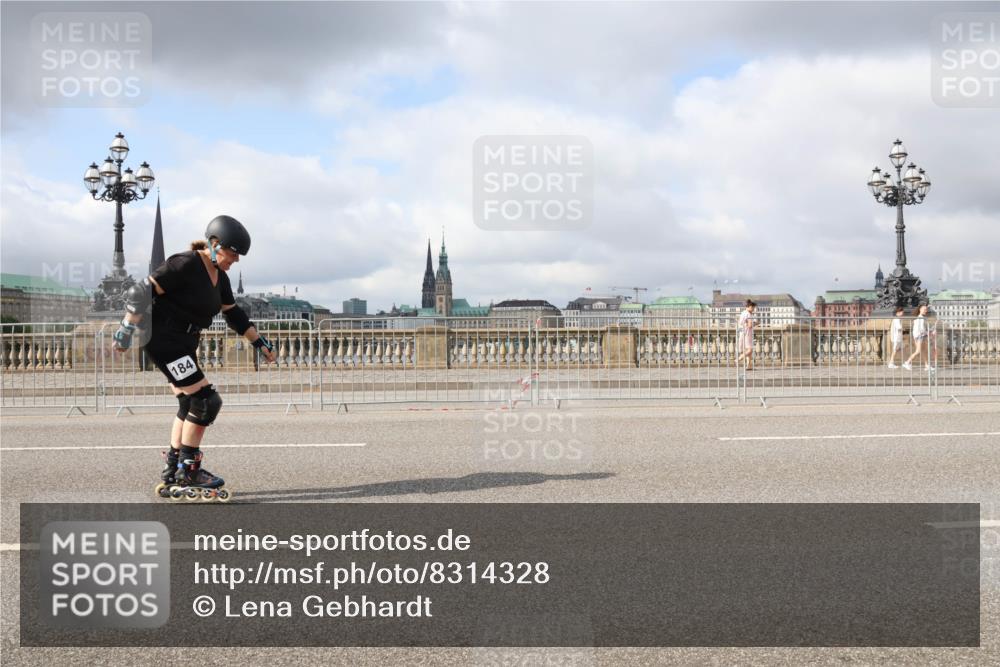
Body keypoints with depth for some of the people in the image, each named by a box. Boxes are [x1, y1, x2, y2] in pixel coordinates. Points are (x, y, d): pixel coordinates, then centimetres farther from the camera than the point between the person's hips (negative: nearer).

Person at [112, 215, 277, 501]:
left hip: (184, 345, 10)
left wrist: (260, 343, 20)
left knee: (190, 406, 12)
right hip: (163, 340, -10)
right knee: (206, 401, -12)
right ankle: (187, 471, -2)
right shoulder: (185, 265, -18)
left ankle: (171, 475, 20)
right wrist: (126, 330, -22)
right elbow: (143, 292, -20)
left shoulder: (220, 277, 10)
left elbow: (234, 314, 20)